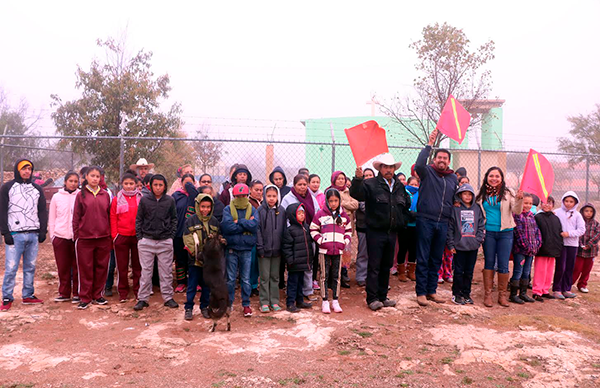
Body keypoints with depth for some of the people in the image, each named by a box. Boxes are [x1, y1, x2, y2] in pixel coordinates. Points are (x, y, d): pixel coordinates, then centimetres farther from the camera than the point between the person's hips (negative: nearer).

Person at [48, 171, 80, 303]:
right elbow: (51, 218, 11)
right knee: (62, 267, 8)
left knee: (77, 267, 3)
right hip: (60, 237, 2)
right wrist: (52, 235, 5)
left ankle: (77, 293, 13)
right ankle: (64, 293, 19)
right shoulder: (57, 197, 7)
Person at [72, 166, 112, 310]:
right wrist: (76, 235, -2)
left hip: (103, 237, 2)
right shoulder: (81, 195, 2)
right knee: (85, 269, 3)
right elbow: (76, 217, 3)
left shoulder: (105, 194, 8)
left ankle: (97, 295, 20)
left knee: (101, 267, 8)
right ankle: (85, 298, 12)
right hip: (85, 238, -2)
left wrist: (110, 236, 7)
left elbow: (109, 215, 10)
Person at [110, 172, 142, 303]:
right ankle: (123, 293, 17)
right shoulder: (117, 199, 3)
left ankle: (138, 291, 17)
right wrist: (114, 235, -2)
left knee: (138, 265, 7)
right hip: (121, 236, 0)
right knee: (122, 267, 7)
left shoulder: (141, 198, 4)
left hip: (137, 236, 0)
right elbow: (113, 218, 4)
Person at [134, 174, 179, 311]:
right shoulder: (144, 200, 1)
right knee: (146, 271, 5)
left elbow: (174, 219, 9)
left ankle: (168, 297, 16)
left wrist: (171, 236, 1)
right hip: (147, 241, 0)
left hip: (165, 241, 0)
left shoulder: (170, 200, 3)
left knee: (166, 271, 6)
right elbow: (138, 220, 6)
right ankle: (143, 298, 14)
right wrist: (139, 237, 0)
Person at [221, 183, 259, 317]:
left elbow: (254, 225, -13)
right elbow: (227, 226, -16)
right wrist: (247, 224, -12)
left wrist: (238, 222, -13)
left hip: (246, 249, 1)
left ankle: (246, 304, 17)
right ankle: (229, 303, 22)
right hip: (231, 249, -1)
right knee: (230, 278, 8)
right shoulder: (228, 209, 0)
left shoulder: (252, 210, 4)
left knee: (246, 279, 7)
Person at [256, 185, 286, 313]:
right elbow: (257, 230, -6)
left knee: (275, 277, 11)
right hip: (264, 249, -3)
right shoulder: (260, 210, -5)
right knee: (264, 277, 4)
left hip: (277, 249, 3)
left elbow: (284, 230, 7)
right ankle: (264, 302, 13)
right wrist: (260, 248, -11)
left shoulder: (282, 211, 4)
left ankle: (275, 301, 20)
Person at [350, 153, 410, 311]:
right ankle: (372, 299, 6)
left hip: (392, 232, 6)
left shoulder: (400, 187, 12)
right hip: (375, 232, -6)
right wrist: (358, 179, -41)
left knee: (386, 266, 14)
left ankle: (382, 297, 25)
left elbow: (407, 205, 25)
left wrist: (402, 221, 14)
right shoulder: (371, 184, -7)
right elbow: (356, 194, -25)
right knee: (374, 267, -2)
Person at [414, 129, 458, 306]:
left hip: (443, 223, 5)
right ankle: (421, 292, 7)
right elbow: (419, 165, -25)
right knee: (423, 259, -1)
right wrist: (429, 145, -25)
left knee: (436, 259, 12)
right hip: (425, 220, -5)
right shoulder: (427, 172, -2)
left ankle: (431, 290, 23)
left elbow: (455, 198, 27)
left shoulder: (453, 178, 14)